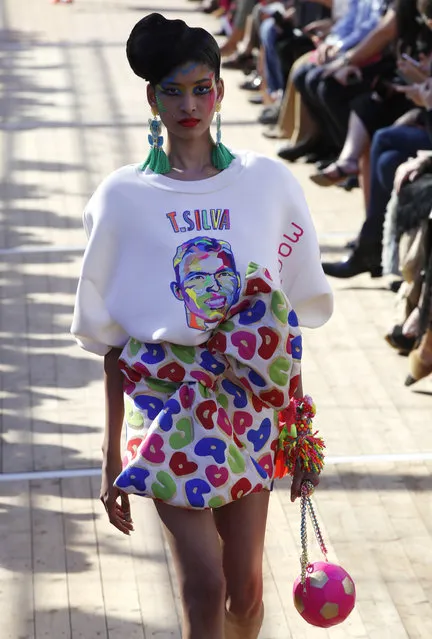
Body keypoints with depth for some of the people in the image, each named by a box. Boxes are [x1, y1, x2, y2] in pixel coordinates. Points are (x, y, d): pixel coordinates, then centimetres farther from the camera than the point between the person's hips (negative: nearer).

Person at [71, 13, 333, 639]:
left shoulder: (269, 184, 1)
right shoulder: (124, 197, -2)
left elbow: (289, 325, 6)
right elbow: (113, 341, 2)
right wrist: (111, 458, 3)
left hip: (250, 403, 2)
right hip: (167, 401, -2)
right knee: (205, 586, -9)